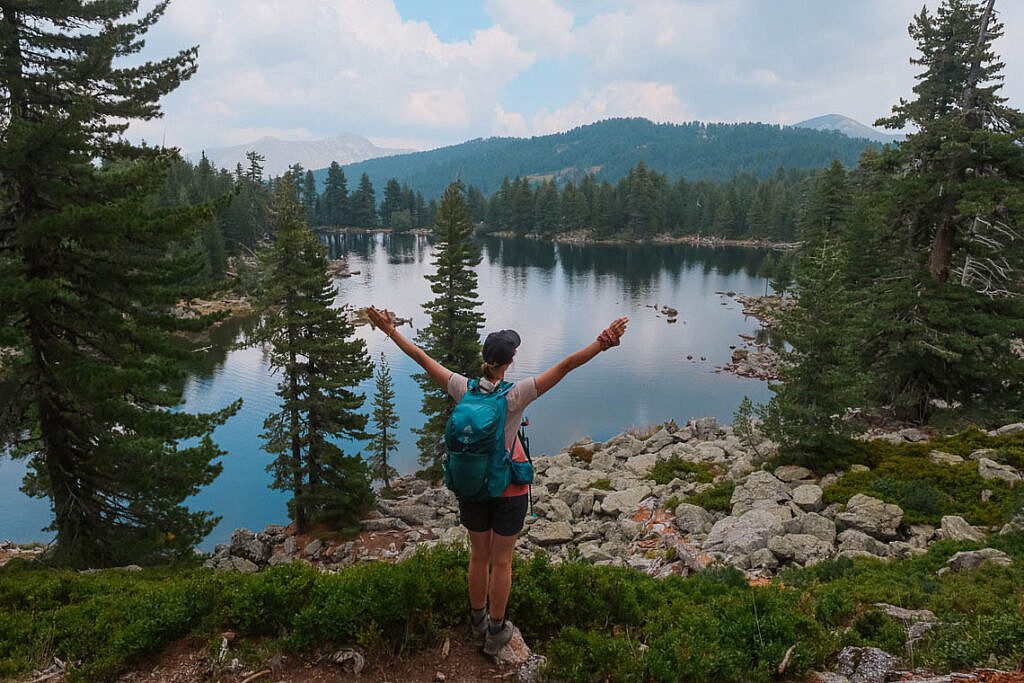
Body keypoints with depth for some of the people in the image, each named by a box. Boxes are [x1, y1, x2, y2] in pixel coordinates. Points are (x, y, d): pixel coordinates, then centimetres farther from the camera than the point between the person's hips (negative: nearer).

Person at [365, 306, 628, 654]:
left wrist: (390, 330, 4)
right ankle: (496, 632, 29)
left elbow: (422, 358, -5)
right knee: (502, 561, 14)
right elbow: (564, 367, -30)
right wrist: (603, 342, -35)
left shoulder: (463, 389, -12)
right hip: (509, 489, -3)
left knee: (479, 555, 22)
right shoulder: (515, 396, -22)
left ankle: (478, 620, 42)